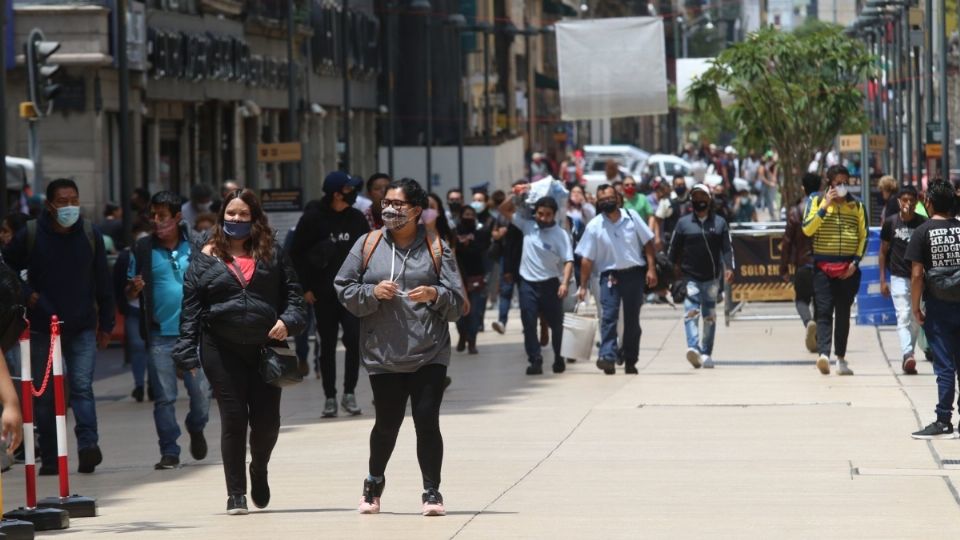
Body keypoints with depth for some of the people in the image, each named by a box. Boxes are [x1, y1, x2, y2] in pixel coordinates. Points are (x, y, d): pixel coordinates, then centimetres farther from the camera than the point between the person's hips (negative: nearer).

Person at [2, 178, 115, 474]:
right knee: (45, 394, 3)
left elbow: (103, 282, 8)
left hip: (82, 327, 0)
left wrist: (106, 324, 6)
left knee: (82, 386, -13)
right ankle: (49, 458, 8)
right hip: (42, 327, 0)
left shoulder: (90, 234, 2)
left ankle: (88, 444, -21)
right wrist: (26, 294, -8)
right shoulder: (30, 235, -4)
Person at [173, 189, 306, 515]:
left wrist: (288, 320, -8)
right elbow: (190, 307, 3)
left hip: (265, 347, 2)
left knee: (267, 420, 1)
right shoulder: (206, 259, 5)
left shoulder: (271, 255, 10)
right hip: (222, 350, -1)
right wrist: (189, 353, -3)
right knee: (233, 418, -2)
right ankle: (236, 493, 7)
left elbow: (292, 291, 12)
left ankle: (259, 471, 32)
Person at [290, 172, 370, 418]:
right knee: (327, 346, 5)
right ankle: (330, 398, 11)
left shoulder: (357, 219, 5)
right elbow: (297, 255, -2)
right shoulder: (312, 220, -4)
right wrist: (305, 288, -6)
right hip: (323, 294, -2)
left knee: (354, 340, -8)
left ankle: (349, 393, 3)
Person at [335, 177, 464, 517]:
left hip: (429, 353, -1)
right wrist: (373, 292, -11)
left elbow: (457, 301, 3)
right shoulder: (368, 245, 5)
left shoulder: (436, 248, 3)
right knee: (387, 424, 7)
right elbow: (344, 289, 6)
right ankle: (374, 484, 32)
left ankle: (432, 492, 5)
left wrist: (435, 294, -17)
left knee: (427, 422, -7)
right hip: (384, 355, 1)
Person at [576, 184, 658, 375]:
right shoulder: (594, 226, -3)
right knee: (608, 316, -17)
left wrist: (651, 268, -3)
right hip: (610, 275, -1)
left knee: (632, 320, 7)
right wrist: (583, 286, -4)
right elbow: (587, 259, -2)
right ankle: (608, 357, -27)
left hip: (634, 273, 1)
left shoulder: (631, 217, 0)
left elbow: (647, 242, 6)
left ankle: (630, 361, 16)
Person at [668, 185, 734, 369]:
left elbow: (726, 248, 2)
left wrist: (728, 268, -12)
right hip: (690, 276, -1)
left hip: (712, 278, 2)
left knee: (709, 316, 6)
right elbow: (673, 250, 8)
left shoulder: (719, 223, 6)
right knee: (691, 312, -17)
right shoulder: (683, 223, 5)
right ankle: (693, 348, -30)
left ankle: (706, 354, 13)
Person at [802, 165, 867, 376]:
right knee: (824, 311, -13)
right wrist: (825, 206, -13)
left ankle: (841, 359, 14)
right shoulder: (816, 201, 3)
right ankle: (823, 353, -26)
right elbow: (807, 229, -9)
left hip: (848, 268, 2)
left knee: (843, 314, 7)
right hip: (823, 266, -2)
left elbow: (863, 236, 10)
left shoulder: (856, 205, 9)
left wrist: (856, 261, -2)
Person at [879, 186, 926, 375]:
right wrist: (883, 280, 4)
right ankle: (907, 355, -27)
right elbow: (883, 251, 7)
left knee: (916, 320, 6)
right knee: (903, 317, -14)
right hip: (898, 277, -2)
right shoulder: (891, 223, -1)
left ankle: (907, 359, 16)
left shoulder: (923, 224, -1)